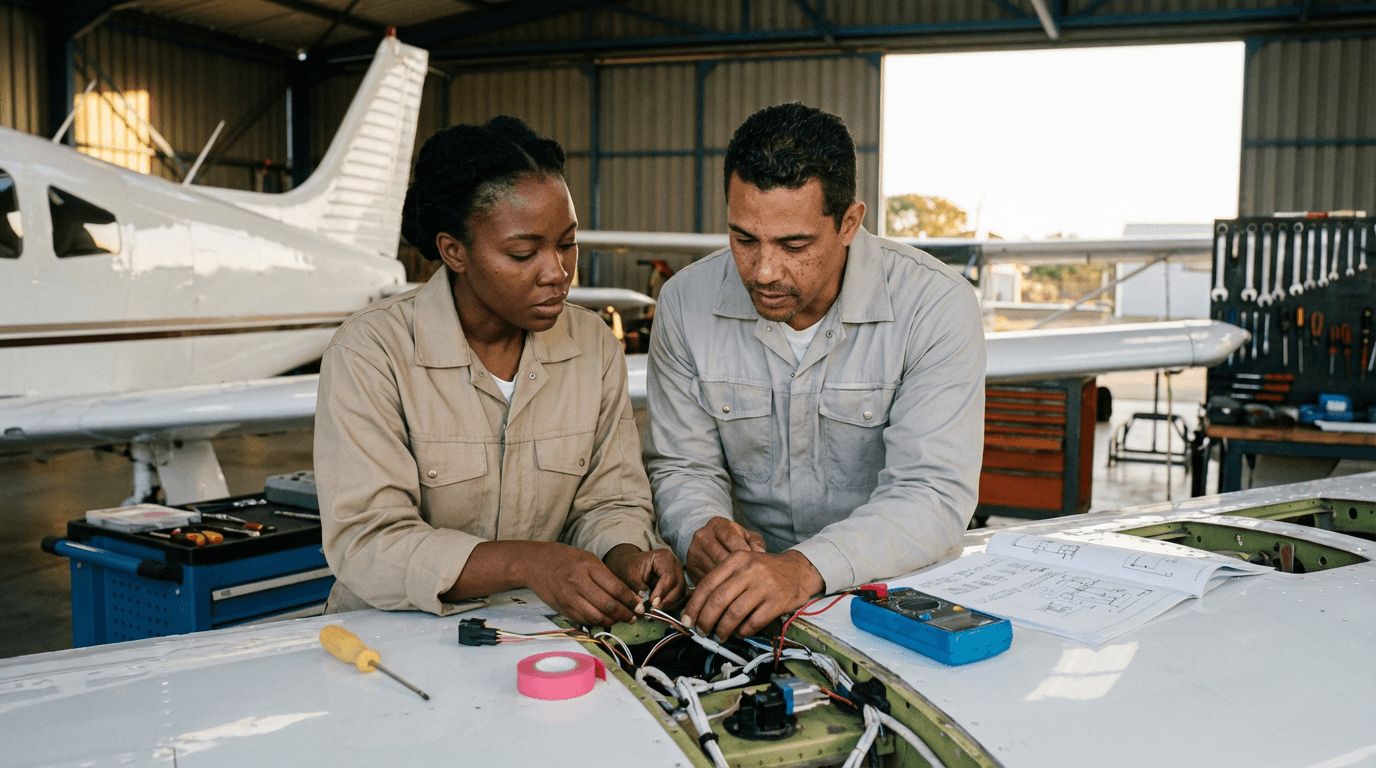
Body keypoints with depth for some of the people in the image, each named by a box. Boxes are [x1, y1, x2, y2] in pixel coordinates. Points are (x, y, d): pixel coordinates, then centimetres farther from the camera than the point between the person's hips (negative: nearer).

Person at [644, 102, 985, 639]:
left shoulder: (937, 307, -14)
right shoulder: (687, 303, -4)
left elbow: (936, 495, -20)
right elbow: (682, 467, 4)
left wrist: (806, 569, -37)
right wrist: (700, 532, -20)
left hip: (892, 588, -2)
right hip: (739, 593, 3)